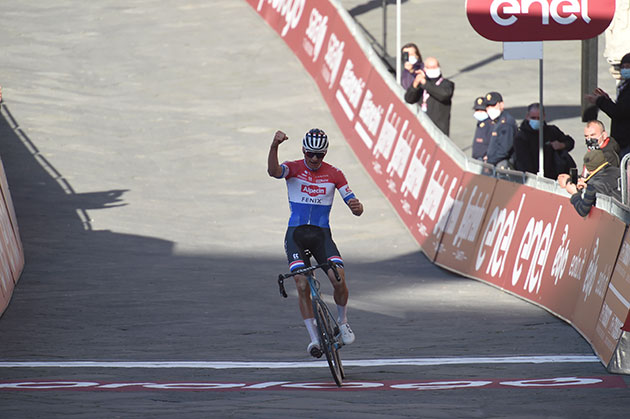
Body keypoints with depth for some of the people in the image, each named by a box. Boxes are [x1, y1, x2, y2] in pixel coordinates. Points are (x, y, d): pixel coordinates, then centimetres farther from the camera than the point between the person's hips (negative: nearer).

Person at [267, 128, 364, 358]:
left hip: (322, 233, 1)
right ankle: (314, 338, -9)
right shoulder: (293, 169, -3)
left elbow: (355, 208, -2)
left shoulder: (334, 174, 2)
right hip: (296, 233, -1)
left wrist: (357, 206, -28)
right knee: (302, 285, -17)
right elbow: (273, 171, -28)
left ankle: (343, 322, 9)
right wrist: (274, 146, -46)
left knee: (339, 279, -19)